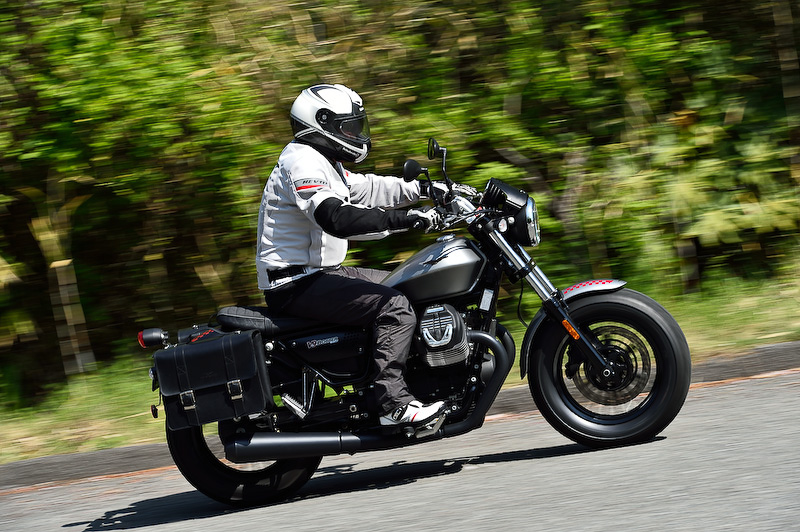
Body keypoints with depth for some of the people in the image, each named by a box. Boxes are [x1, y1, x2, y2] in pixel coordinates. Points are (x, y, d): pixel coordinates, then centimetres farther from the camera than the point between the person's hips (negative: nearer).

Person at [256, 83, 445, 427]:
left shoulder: (323, 161, 18)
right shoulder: (302, 162, -17)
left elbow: (365, 189, 24)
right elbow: (336, 218, -31)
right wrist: (406, 219, -34)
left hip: (317, 273, 11)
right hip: (296, 285, -11)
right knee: (395, 307, -22)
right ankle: (393, 403, -27)